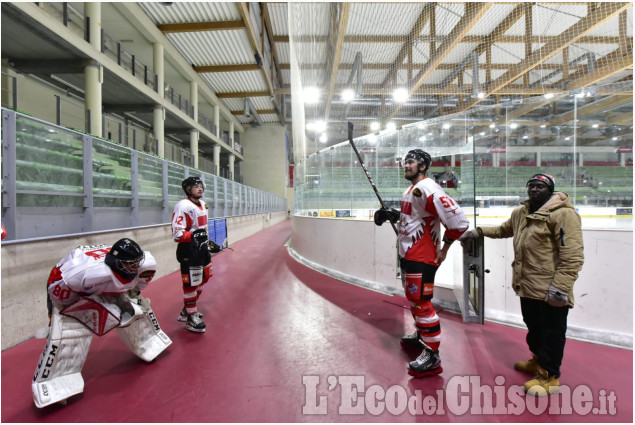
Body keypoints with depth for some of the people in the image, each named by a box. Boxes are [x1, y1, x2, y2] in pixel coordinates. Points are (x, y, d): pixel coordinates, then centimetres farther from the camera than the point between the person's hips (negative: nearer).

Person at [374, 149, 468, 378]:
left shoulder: (428, 189, -20)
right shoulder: (410, 191, 11)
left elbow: (458, 220, -24)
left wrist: (444, 247, -14)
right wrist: (392, 215, 7)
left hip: (421, 256, -10)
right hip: (407, 254, 10)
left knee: (420, 301, -6)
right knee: (412, 296, 22)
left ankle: (432, 356, 8)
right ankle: (421, 335, 43)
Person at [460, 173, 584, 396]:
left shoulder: (563, 214, -17)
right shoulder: (520, 213, 10)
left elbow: (573, 256, -22)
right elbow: (504, 229, 29)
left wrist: (560, 287, -24)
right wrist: (478, 231, 20)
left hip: (550, 292, -8)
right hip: (528, 287, 8)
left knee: (551, 334, 8)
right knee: (534, 328, 24)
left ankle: (549, 376, 25)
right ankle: (538, 361, 45)